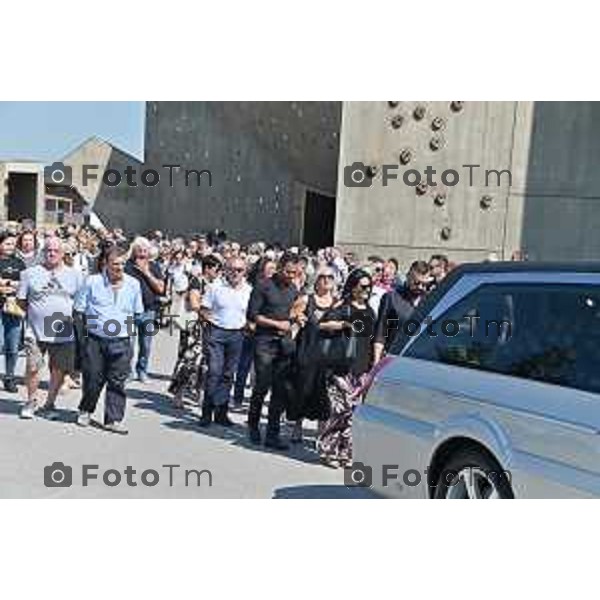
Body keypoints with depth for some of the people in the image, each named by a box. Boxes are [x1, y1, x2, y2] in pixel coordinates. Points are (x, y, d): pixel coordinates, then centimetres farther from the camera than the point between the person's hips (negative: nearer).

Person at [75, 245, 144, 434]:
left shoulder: (133, 284, 4)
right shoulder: (93, 282, -2)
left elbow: (137, 313, 15)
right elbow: (81, 309, 5)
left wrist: (126, 324, 6)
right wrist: (94, 323, 0)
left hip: (121, 342, 1)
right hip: (95, 340, -1)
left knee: (117, 382, 3)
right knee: (92, 379, 7)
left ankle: (113, 419, 10)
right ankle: (85, 411, 32)